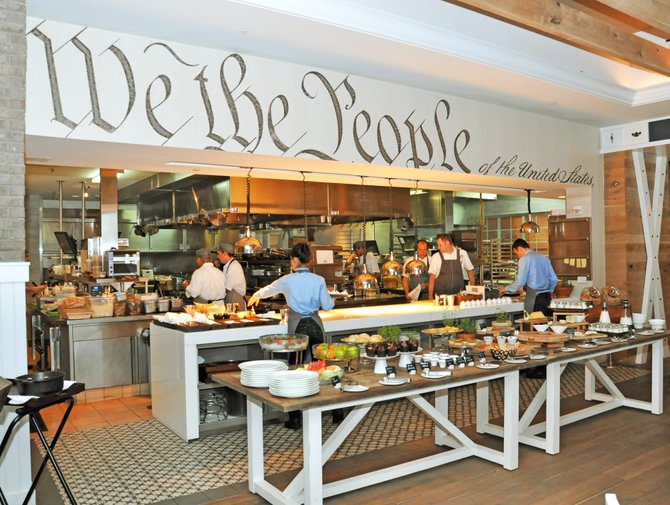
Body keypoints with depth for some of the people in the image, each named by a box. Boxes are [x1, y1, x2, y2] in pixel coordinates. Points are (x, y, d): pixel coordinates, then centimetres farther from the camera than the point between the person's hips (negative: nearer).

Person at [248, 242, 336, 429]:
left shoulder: (288, 280, -5)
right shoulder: (318, 280, -3)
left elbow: (269, 289, 15)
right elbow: (327, 306, -1)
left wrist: (255, 296, 35)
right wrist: (330, 298, 22)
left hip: (297, 326, -1)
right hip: (315, 325, 2)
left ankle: (295, 418, 10)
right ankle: (334, 411, 16)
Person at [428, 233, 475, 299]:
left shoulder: (462, 253, 1)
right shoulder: (436, 257, -1)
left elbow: (470, 270, 13)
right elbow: (432, 278, 0)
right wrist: (430, 297, -3)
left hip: (459, 295, 1)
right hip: (441, 295, -1)